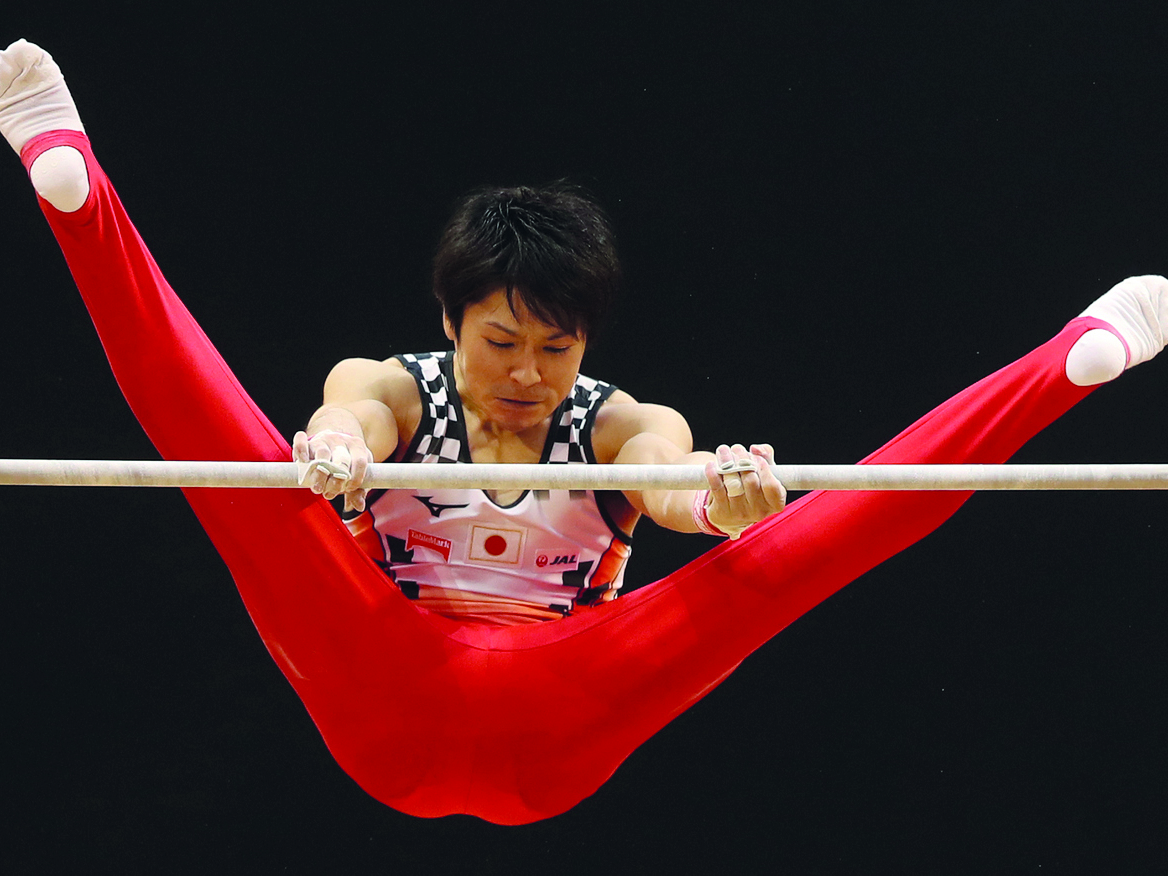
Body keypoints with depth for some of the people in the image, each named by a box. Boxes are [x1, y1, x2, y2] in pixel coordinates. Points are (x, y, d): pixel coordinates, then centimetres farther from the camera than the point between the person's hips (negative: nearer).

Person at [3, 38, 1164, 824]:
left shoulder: (620, 425, 10)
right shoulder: (393, 390, 9)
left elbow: (669, 469, -17)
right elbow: (349, 409, -19)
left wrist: (719, 493, -43)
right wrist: (333, 448, -46)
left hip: (551, 735, 0)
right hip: (392, 714, 0)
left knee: (775, 555, -14)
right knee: (242, 465, -20)